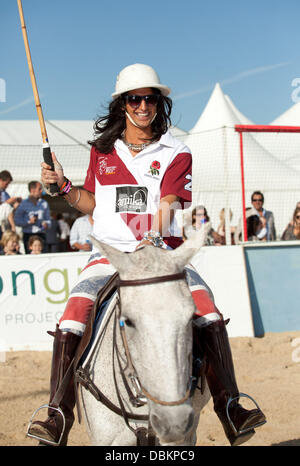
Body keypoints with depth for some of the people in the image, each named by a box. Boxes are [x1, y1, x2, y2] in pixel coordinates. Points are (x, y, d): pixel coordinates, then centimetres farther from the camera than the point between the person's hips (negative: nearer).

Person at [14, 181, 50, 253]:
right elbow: (17, 221, -1)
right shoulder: (24, 203, 1)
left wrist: (46, 224, -8)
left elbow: (48, 219, 14)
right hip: (28, 235, -2)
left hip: (41, 234, 2)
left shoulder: (44, 203, 11)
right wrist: (29, 222, -14)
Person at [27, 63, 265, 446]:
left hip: (161, 251, -1)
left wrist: (153, 237, -27)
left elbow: (167, 204, -9)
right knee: (72, 315, -22)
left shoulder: (176, 153, 5)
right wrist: (62, 186, 6)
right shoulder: (102, 149, 14)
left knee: (206, 307, -25)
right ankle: (59, 415, -15)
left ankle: (228, 405, -21)